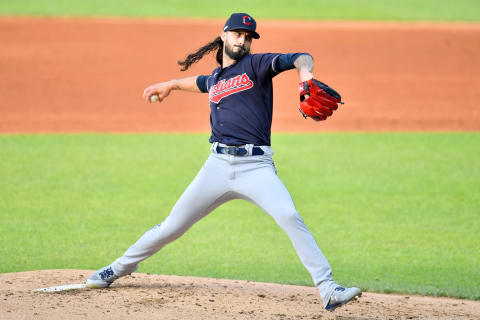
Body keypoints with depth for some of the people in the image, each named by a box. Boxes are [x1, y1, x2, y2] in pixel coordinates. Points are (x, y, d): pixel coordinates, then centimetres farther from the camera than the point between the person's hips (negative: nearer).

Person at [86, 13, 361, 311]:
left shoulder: (256, 65, 4)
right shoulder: (215, 78, 19)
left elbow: (300, 58, -12)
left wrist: (305, 72, -35)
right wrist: (171, 85, 57)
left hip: (256, 166, -4)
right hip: (218, 165, 4)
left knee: (290, 217, -26)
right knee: (172, 227, 7)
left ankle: (328, 289, -27)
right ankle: (122, 267, 29)